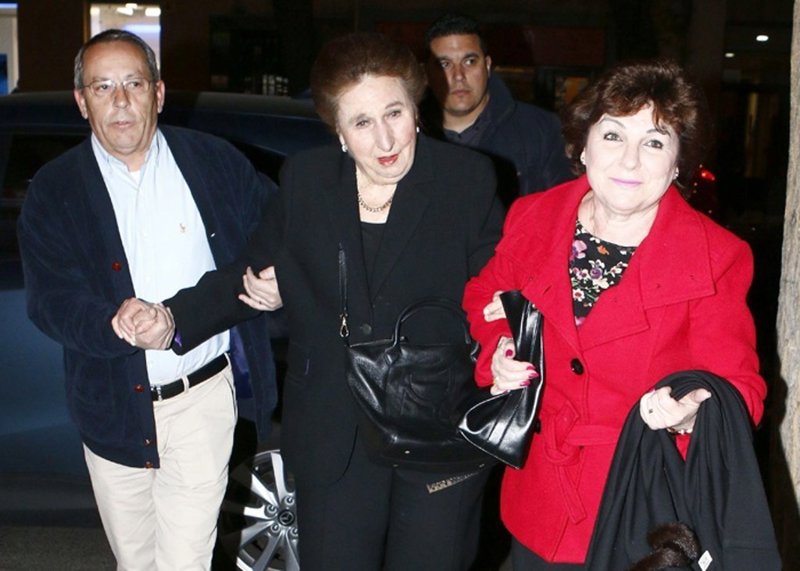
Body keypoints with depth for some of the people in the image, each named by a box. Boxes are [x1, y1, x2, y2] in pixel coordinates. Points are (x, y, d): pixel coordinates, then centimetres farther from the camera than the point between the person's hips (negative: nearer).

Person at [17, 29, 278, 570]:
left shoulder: (216, 161, 0)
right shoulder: (54, 190, -2)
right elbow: (51, 300, -10)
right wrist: (117, 328, -29)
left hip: (202, 397, -1)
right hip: (113, 409, 1)